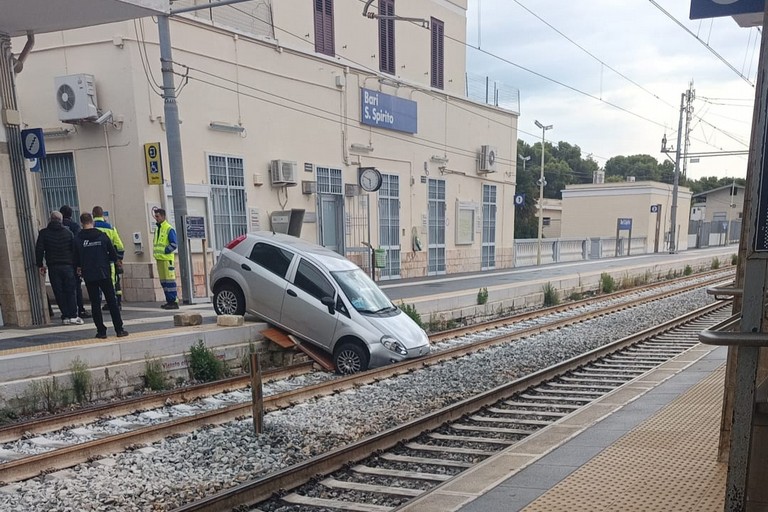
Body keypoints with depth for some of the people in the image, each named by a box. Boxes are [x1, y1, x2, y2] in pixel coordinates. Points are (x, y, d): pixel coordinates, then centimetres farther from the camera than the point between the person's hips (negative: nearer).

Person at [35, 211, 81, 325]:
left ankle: (65, 317, 3)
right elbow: (74, 250, 3)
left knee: (59, 292, 4)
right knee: (70, 291, 3)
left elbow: (39, 250, -1)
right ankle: (73, 316, -2)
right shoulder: (68, 232, 4)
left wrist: (40, 265, 5)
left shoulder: (43, 233, 3)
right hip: (68, 266, 0)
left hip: (53, 267, 0)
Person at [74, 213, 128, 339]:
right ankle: (119, 329, 4)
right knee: (112, 301, 5)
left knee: (95, 303, 6)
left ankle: (101, 331, 6)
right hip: (104, 273, 0)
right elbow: (112, 252, 0)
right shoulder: (102, 236, -4)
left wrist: (79, 267, 25)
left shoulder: (78, 239, -3)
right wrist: (116, 260, 22)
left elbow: (76, 258, 4)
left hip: (88, 275, 0)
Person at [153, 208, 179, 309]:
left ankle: (174, 301, -7)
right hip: (159, 259, 9)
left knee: (169, 280, -9)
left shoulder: (169, 229, -8)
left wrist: (164, 251, -14)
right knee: (163, 281, 9)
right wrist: (155, 252, 12)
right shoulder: (157, 229, 18)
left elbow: (174, 245, -14)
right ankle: (169, 301, 15)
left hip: (167, 259, -8)